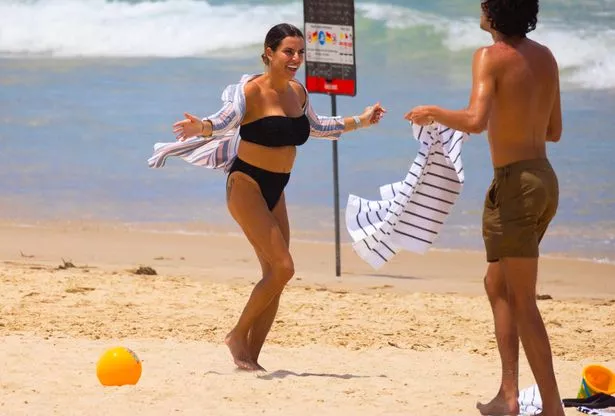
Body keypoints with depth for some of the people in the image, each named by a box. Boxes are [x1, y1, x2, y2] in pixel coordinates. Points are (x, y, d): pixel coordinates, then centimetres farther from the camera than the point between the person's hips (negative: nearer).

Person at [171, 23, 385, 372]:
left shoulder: (298, 92, 6)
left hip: (275, 191, 8)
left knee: (275, 277, 4)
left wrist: (360, 121, 29)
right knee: (283, 267, -18)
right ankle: (239, 336, -2)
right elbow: (226, 120, -31)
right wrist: (201, 127, -52)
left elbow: (315, 126, 25)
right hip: (247, 185, -8)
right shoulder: (253, 91, -16)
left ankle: (251, 357, 10)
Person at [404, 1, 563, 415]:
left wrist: (434, 112, -9)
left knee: (522, 301, -4)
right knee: (497, 284, 20)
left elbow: (476, 120, -26)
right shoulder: (545, 57, 11)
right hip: (544, 179, 8)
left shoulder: (491, 57, -12)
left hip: (516, 184, -8)